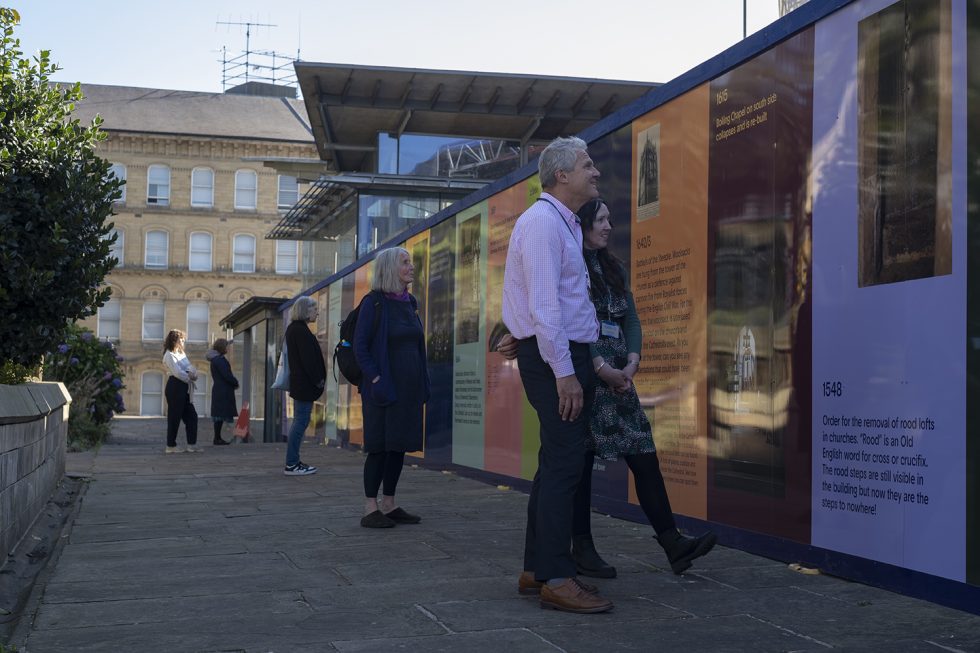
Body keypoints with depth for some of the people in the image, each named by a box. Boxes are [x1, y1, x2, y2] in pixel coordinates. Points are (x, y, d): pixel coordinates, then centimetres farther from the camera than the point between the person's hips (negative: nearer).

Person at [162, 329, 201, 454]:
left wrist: (193, 372, -12)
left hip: (184, 389, 9)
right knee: (174, 417, -2)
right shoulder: (169, 355, -8)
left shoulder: (181, 353, 19)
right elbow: (177, 372, -17)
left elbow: (190, 367, 11)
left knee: (191, 415, 5)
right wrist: (190, 378, -6)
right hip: (175, 388, -9)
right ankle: (171, 446, 5)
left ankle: (192, 444, 9)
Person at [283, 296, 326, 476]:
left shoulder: (294, 329, 17)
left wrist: (317, 379, 14)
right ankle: (292, 464, -5)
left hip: (299, 383, 11)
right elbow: (307, 358, -20)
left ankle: (293, 462, 18)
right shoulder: (300, 330, -15)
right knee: (301, 420, -7)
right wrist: (318, 380, -13)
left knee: (299, 421, 14)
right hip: (305, 384, -11)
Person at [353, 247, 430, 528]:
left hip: (408, 386, 7)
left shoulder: (409, 302, 13)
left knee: (399, 445, 8)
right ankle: (370, 510, 1)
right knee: (380, 446, -4)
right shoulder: (374, 302, -7)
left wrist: (422, 383, 12)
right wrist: (376, 380, -17)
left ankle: (389, 505, 15)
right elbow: (360, 347, -9)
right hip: (383, 386, -7)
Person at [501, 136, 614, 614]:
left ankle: (536, 569, 20)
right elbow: (544, 305, -20)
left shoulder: (565, 224, 19)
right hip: (556, 358, -11)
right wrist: (564, 372, -22)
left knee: (557, 464, 13)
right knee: (563, 466, -10)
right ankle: (555, 579, -6)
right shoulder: (542, 221, -13)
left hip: (568, 357, 11)